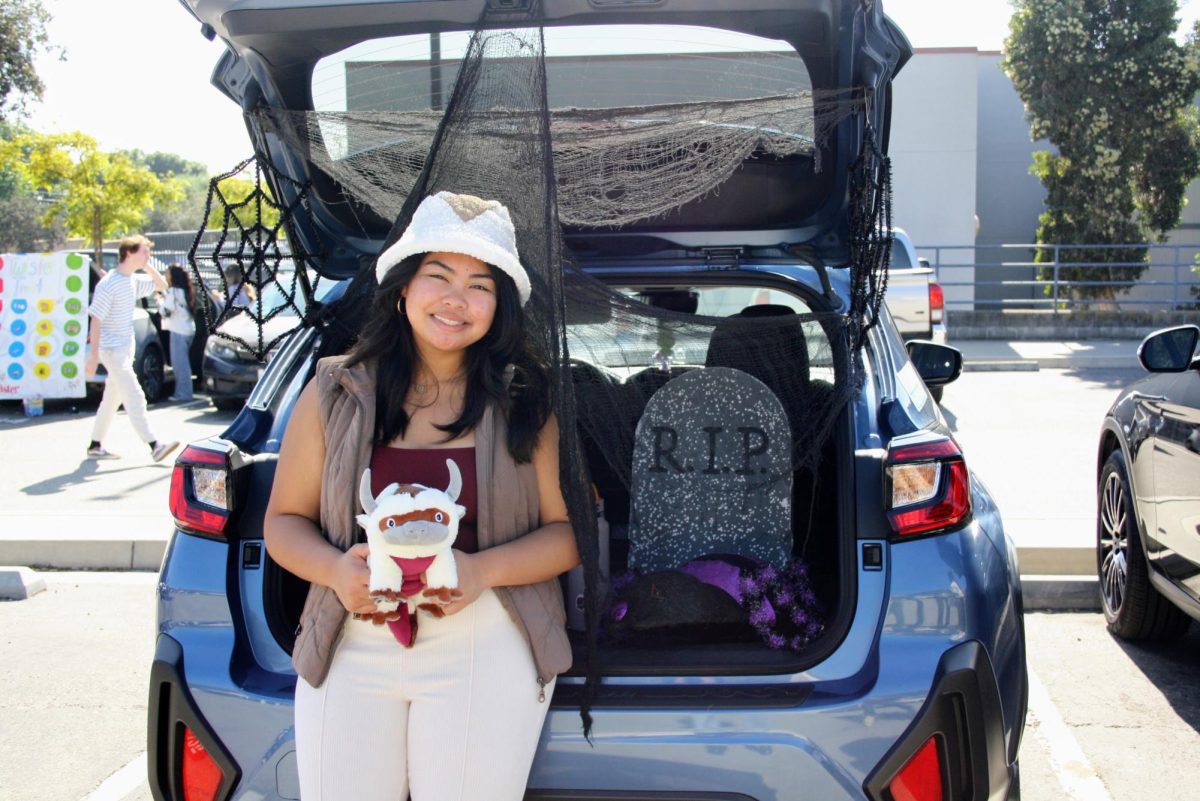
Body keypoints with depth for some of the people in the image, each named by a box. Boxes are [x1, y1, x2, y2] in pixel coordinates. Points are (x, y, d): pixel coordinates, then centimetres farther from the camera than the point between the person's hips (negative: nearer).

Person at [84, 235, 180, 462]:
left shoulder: (134, 280, 8)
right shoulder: (108, 284, -16)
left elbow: (162, 286, 20)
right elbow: (96, 320, -17)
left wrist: (148, 267, 2)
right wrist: (93, 356, -20)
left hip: (127, 347, 9)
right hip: (112, 349, -9)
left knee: (113, 397, 13)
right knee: (134, 397, -13)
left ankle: (95, 445, 22)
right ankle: (154, 446, -17)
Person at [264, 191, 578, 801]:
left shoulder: (529, 401, 1)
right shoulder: (336, 393, 5)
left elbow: (567, 531, 0)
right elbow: (284, 520, 9)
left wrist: (481, 570, -17)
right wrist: (335, 570, -11)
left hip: (487, 644, -2)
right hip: (350, 645, 2)